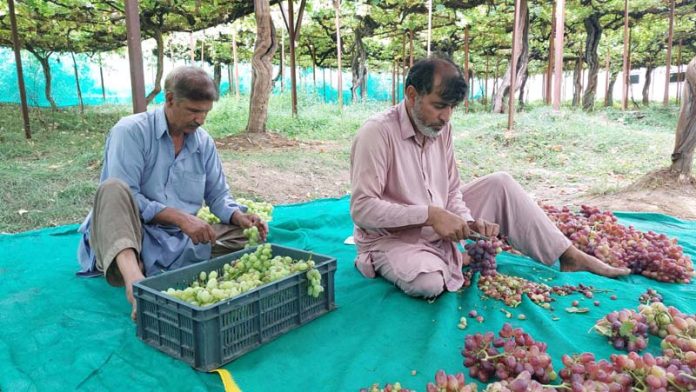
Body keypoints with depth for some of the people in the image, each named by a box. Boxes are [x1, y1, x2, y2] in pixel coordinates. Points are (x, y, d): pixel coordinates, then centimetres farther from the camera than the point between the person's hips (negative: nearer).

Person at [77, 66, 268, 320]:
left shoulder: (204, 142, 9)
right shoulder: (131, 131, -8)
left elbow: (218, 195, 13)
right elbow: (123, 197, -17)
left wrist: (240, 217, -9)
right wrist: (181, 217, -25)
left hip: (179, 244, 5)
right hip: (124, 239, -5)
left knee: (247, 234, -11)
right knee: (113, 188, -32)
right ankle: (134, 279, -56)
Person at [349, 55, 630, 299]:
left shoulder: (441, 129, 1)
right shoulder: (377, 133, -22)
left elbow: (451, 190, 6)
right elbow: (362, 209, -26)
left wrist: (467, 221, -15)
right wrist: (429, 214, -30)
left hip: (439, 231, 7)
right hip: (392, 239, -6)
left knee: (499, 184, -2)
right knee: (428, 283, -37)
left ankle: (569, 256, 5)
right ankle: (458, 259, -3)